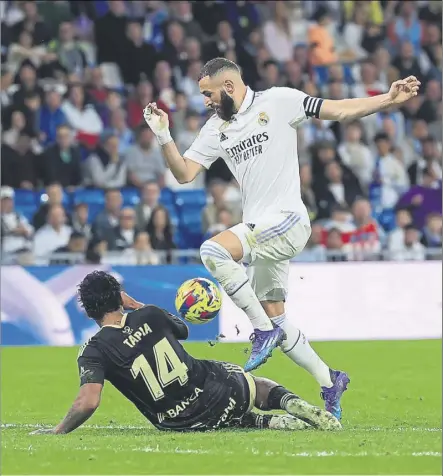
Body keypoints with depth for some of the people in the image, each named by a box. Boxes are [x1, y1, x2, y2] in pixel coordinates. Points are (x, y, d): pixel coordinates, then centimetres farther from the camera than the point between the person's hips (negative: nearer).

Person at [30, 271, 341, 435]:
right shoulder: (150, 315, -1)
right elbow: (183, 330, 23)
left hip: (182, 422, -1)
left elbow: (88, 402, -23)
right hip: (218, 391, 1)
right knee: (258, 384, 33)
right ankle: (294, 404, -1)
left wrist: (58, 432, -8)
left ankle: (286, 424, -1)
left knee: (247, 423, 30)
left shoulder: (94, 352, -11)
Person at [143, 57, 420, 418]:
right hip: (260, 231, 8)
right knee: (275, 319, 10)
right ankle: (329, 381, 25)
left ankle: (264, 329, -17)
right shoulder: (216, 128, 13)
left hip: (286, 221, -8)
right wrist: (164, 136, -5)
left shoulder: (277, 102, -5)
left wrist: (389, 100, -15)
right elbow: (184, 173, 9)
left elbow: (341, 111, -5)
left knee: (213, 251, -28)